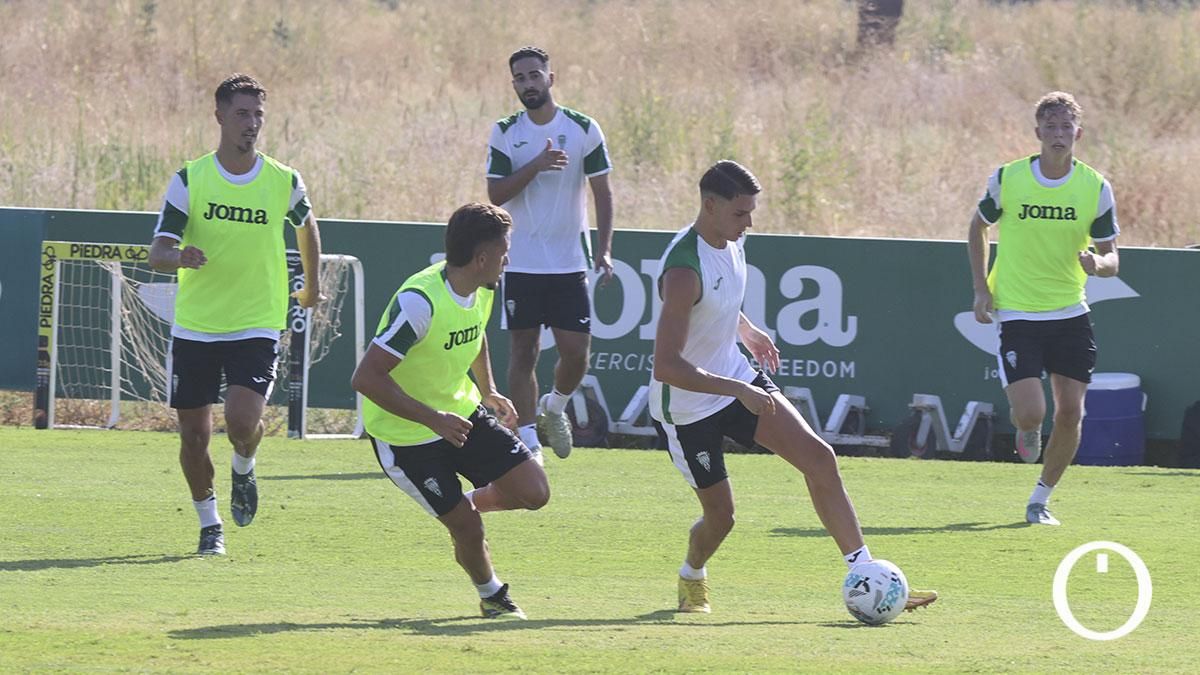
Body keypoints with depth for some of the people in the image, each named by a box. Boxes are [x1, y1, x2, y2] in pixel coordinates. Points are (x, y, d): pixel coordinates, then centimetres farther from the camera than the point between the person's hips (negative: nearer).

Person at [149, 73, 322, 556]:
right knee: (194, 436, 3)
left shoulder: (284, 182, -2)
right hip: (194, 326, 1)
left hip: (257, 325, -1)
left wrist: (312, 284, 30)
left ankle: (244, 470, 15)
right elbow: (157, 253, -10)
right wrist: (179, 257, -33)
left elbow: (306, 224, 21)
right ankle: (209, 525, 24)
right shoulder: (189, 180, -5)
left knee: (242, 420, -20)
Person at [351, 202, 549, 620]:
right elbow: (366, 378, -32)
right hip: (405, 436, -7)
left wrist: (488, 391, 11)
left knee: (534, 493, -5)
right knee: (467, 528, -7)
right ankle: (492, 597, 23)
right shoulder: (419, 302, -31)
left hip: (462, 413, 7)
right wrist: (433, 420, -33)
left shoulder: (481, 289, -4)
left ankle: (469, 503, 24)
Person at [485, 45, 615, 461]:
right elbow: (496, 194, -4)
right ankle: (529, 441, 5)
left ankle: (554, 408, 26)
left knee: (576, 351, -4)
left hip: (570, 264, 0)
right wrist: (536, 166, -19)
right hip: (521, 265, 0)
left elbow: (602, 192, 3)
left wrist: (604, 250, -6)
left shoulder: (583, 129, 0)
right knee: (523, 352, -1)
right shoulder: (504, 133, 2)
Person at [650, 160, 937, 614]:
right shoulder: (684, 270, -31)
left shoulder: (730, 242, -3)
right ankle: (692, 578, 38)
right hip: (688, 405, -8)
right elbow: (665, 366, -35)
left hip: (738, 379, 8)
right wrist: (738, 390, -34)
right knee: (720, 515, 2)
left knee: (818, 457, -8)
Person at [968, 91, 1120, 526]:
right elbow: (978, 226, 10)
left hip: (1071, 314, 2)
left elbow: (1111, 257, 2)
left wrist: (1099, 264, -23)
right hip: (1017, 314, -2)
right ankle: (1025, 431, 24)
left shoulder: (1095, 188, -4)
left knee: (1070, 412, -1)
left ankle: (1041, 498, 18)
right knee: (1030, 412, -15)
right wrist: (981, 286, 1)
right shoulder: (1007, 179, -7)